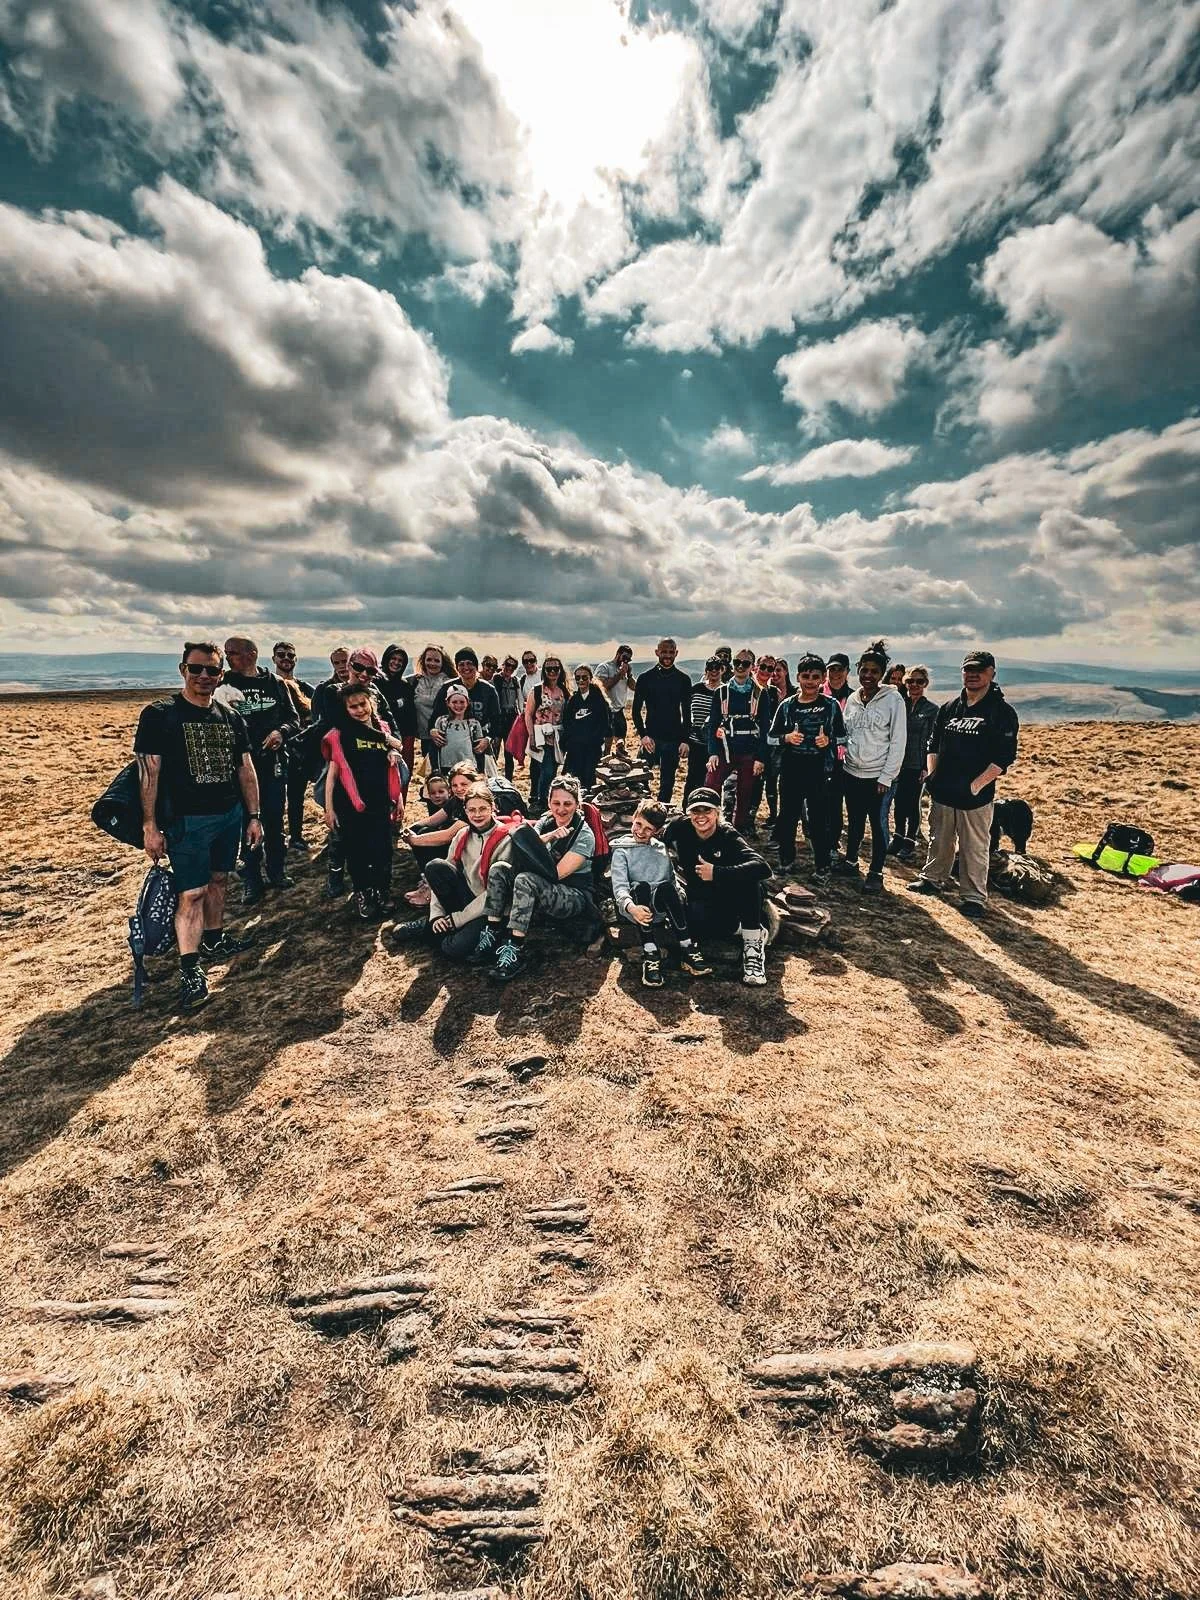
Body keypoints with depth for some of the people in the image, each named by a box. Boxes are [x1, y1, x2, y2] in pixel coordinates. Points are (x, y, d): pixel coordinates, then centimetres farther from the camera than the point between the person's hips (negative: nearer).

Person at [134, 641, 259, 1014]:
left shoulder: (230, 718, 8)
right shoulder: (159, 715, -5)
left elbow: (246, 770, 11)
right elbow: (148, 772, -8)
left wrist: (253, 816, 9)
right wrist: (150, 827, -12)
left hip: (230, 815, 5)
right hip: (187, 819, -5)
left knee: (218, 880, 16)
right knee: (191, 893, -6)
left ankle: (214, 941, 33)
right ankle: (190, 972, 1)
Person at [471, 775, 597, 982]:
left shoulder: (584, 835, -12)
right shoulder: (546, 822, 7)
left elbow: (557, 873, -17)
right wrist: (549, 837, -23)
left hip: (575, 897, -6)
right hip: (544, 891, 6)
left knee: (525, 880, -33)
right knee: (499, 868, -15)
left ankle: (514, 950, -32)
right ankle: (491, 936, -17)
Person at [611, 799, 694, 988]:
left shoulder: (663, 849, 20)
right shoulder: (622, 850, 8)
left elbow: (673, 880, 15)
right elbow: (620, 886, -7)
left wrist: (681, 898, -8)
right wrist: (631, 907, -28)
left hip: (661, 907, 2)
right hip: (634, 907, -2)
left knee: (666, 887, -30)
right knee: (641, 886, -34)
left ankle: (686, 948, -31)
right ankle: (650, 955, -41)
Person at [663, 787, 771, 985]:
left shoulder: (728, 837, -20)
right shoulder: (679, 828, -11)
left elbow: (763, 868, -36)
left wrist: (717, 873, -40)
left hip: (729, 899, -1)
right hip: (699, 899, 1)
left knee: (749, 877, -32)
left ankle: (753, 942, -20)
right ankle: (743, 929, -7)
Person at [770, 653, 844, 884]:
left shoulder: (831, 705, 2)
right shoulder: (787, 705, 5)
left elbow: (842, 737, 7)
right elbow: (772, 737, 8)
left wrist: (829, 740, -13)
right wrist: (787, 738, -12)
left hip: (819, 772, -2)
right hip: (790, 771, 2)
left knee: (819, 820, 1)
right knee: (787, 817, 10)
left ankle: (822, 867, 13)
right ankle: (786, 859, 28)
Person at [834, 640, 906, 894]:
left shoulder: (893, 699, -8)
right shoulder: (852, 699, 6)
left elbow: (898, 741, -10)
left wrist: (886, 777, -13)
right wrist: (841, 763, 6)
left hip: (879, 776, -4)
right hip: (851, 773, 5)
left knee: (878, 825, 5)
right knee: (854, 822, 17)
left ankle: (876, 872, 17)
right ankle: (850, 861, 33)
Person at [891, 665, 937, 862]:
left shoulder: (932, 709, -3)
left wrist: (926, 768, -9)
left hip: (917, 765, -3)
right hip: (899, 763, 3)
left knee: (912, 804, 5)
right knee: (899, 802, 11)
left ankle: (910, 842, 17)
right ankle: (899, 837, 26)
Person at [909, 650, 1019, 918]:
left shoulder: (1002, 712, -6)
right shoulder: (949, 707, 10)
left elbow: (1004, 757, -11)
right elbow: (933, 743, 18)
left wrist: (976, 786, -15)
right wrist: (932, 775, 7)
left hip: (975, 796, -5)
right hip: (942, 793, 5)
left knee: (974, 848, 2)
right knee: (939, 841, 19)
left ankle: (973, 897, 14)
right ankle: (933, 879, 36)